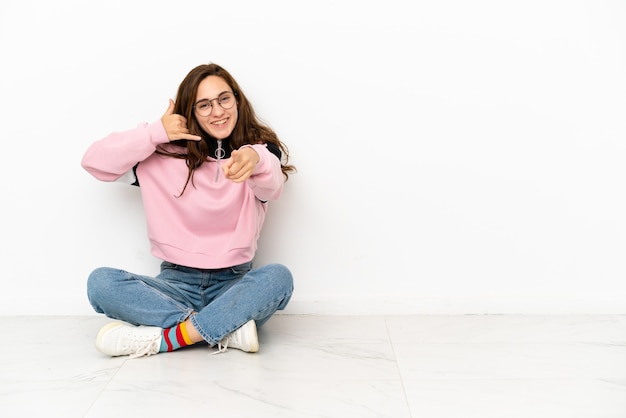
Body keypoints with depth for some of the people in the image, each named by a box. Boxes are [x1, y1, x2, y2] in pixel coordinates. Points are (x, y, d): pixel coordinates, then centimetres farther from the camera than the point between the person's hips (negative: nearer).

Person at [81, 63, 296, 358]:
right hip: (176, 283, 2)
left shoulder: (261, 148, 2)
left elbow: (272, 188, -21)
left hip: (234, 284, -1)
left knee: (278, 276, -32)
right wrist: (156, 133, -9)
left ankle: (163, 339, -27)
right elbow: (95, 162, 1)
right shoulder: (164, 155, 5)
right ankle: (228, 328, -26)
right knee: (101, 282, -22)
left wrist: (256, 159, -46)